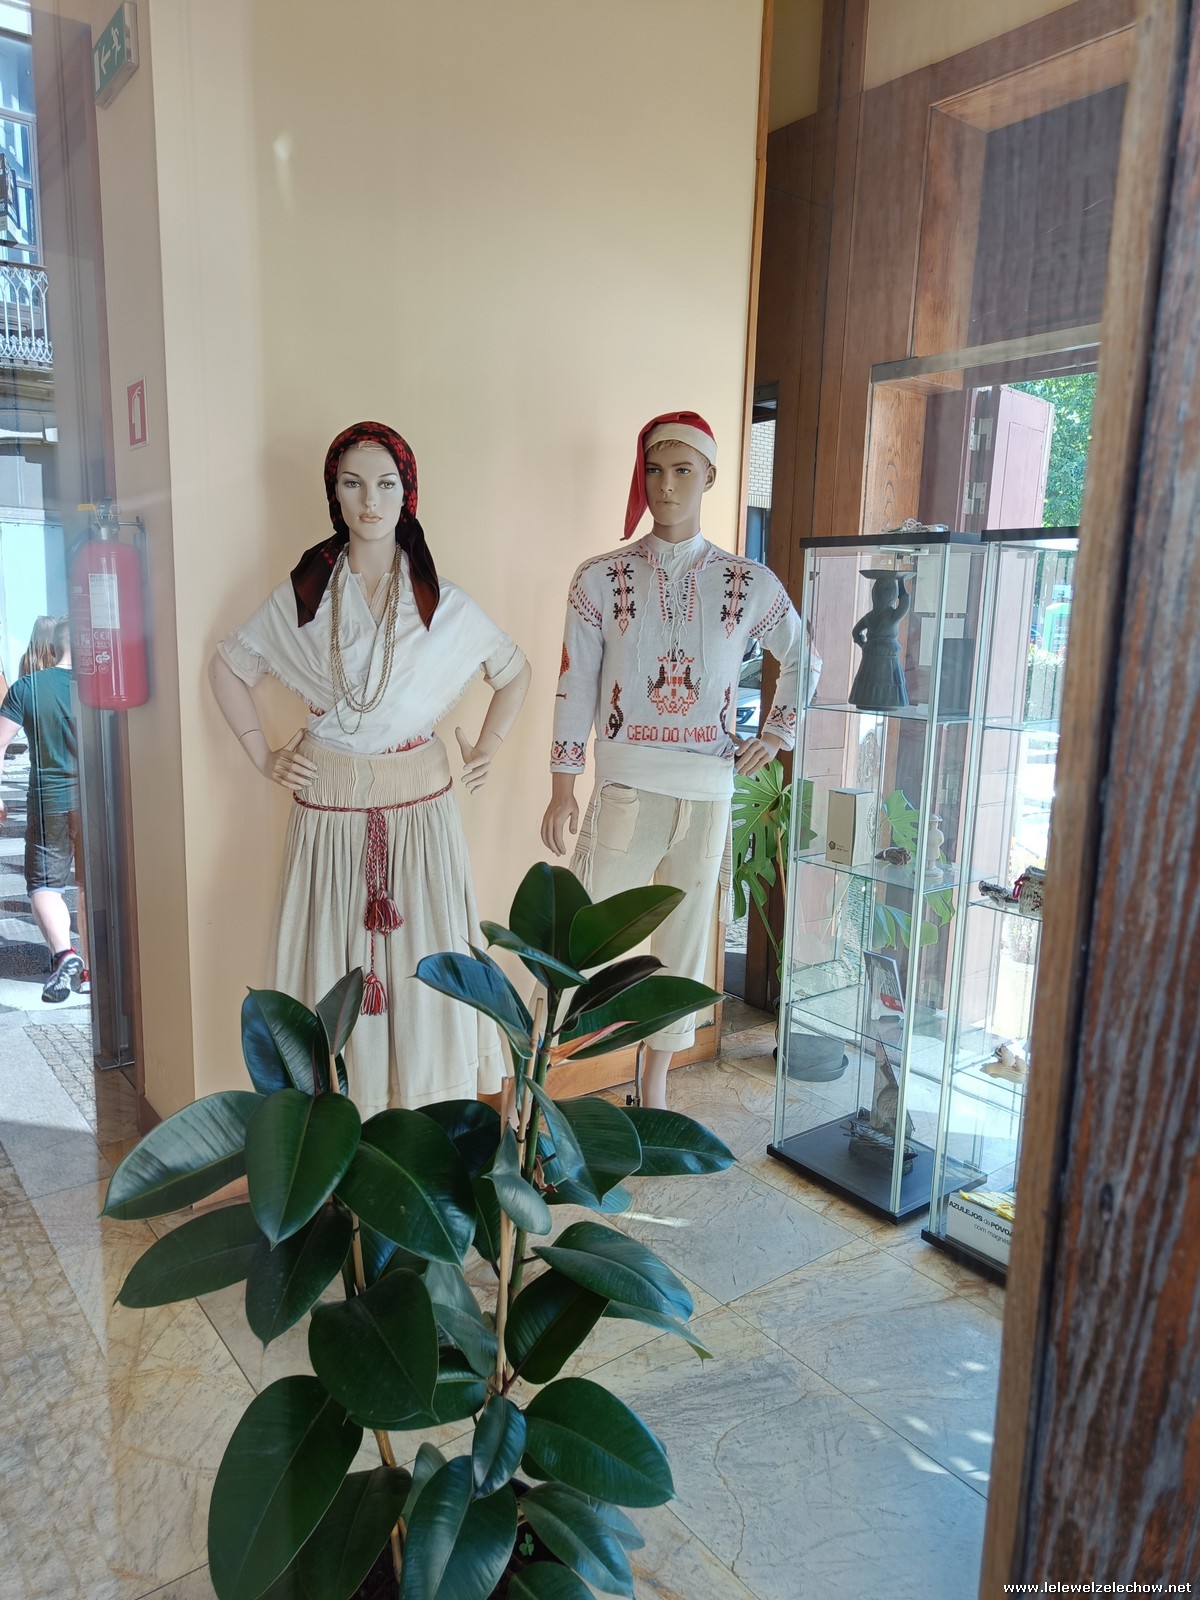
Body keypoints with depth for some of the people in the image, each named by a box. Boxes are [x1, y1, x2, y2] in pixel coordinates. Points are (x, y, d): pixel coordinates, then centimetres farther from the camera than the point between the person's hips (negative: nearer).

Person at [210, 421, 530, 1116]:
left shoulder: (443, 602, 1)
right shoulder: (304, 592, 2)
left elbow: (515, 668, 14)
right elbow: (229, 666, 13)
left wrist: (487, 749, 7)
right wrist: (262, 754, 6)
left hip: (419, 803, 0)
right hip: (329, 804, 0)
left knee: (423, 955, 3)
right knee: (335, 959, 5)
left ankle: (428, 1113, 18)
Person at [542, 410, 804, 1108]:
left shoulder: (750, 584, 3)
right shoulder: (601, 578, 0)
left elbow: (802, 657, 18)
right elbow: (576, 686, 0)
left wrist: (778, 733, 10)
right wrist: (563, 788, -1)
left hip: (708, 795, 2)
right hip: (625, 791, -2)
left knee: (685, 939, 11)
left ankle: (656, 1084, 30)